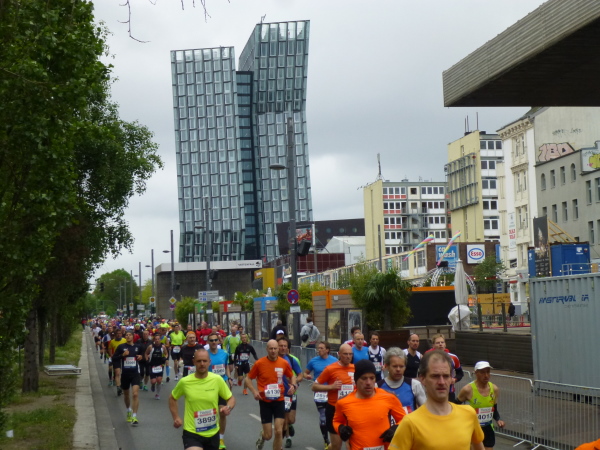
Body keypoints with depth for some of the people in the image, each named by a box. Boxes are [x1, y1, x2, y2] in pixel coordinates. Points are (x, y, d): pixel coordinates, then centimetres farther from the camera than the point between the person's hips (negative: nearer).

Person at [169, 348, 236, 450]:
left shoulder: (217, 379, -7)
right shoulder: (185, 382, -8)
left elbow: (231, 398, 5)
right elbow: (172, 398, 11)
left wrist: (228, 408, -16)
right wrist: (176, 417, 3)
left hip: (213, 433, 3)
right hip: (192, 432, -3)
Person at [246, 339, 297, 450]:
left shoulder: (284, 363, -3)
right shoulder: (259, 363, -10)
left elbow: (292, 376, 15)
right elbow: (248, 379, 1)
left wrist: (293, 385, -6)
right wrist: (254, 391, -15)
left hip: (279, 401, 1)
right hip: (265, 402, -1)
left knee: (279, 432, -8)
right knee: (268, 435, 1)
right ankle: (262, 436, 40)